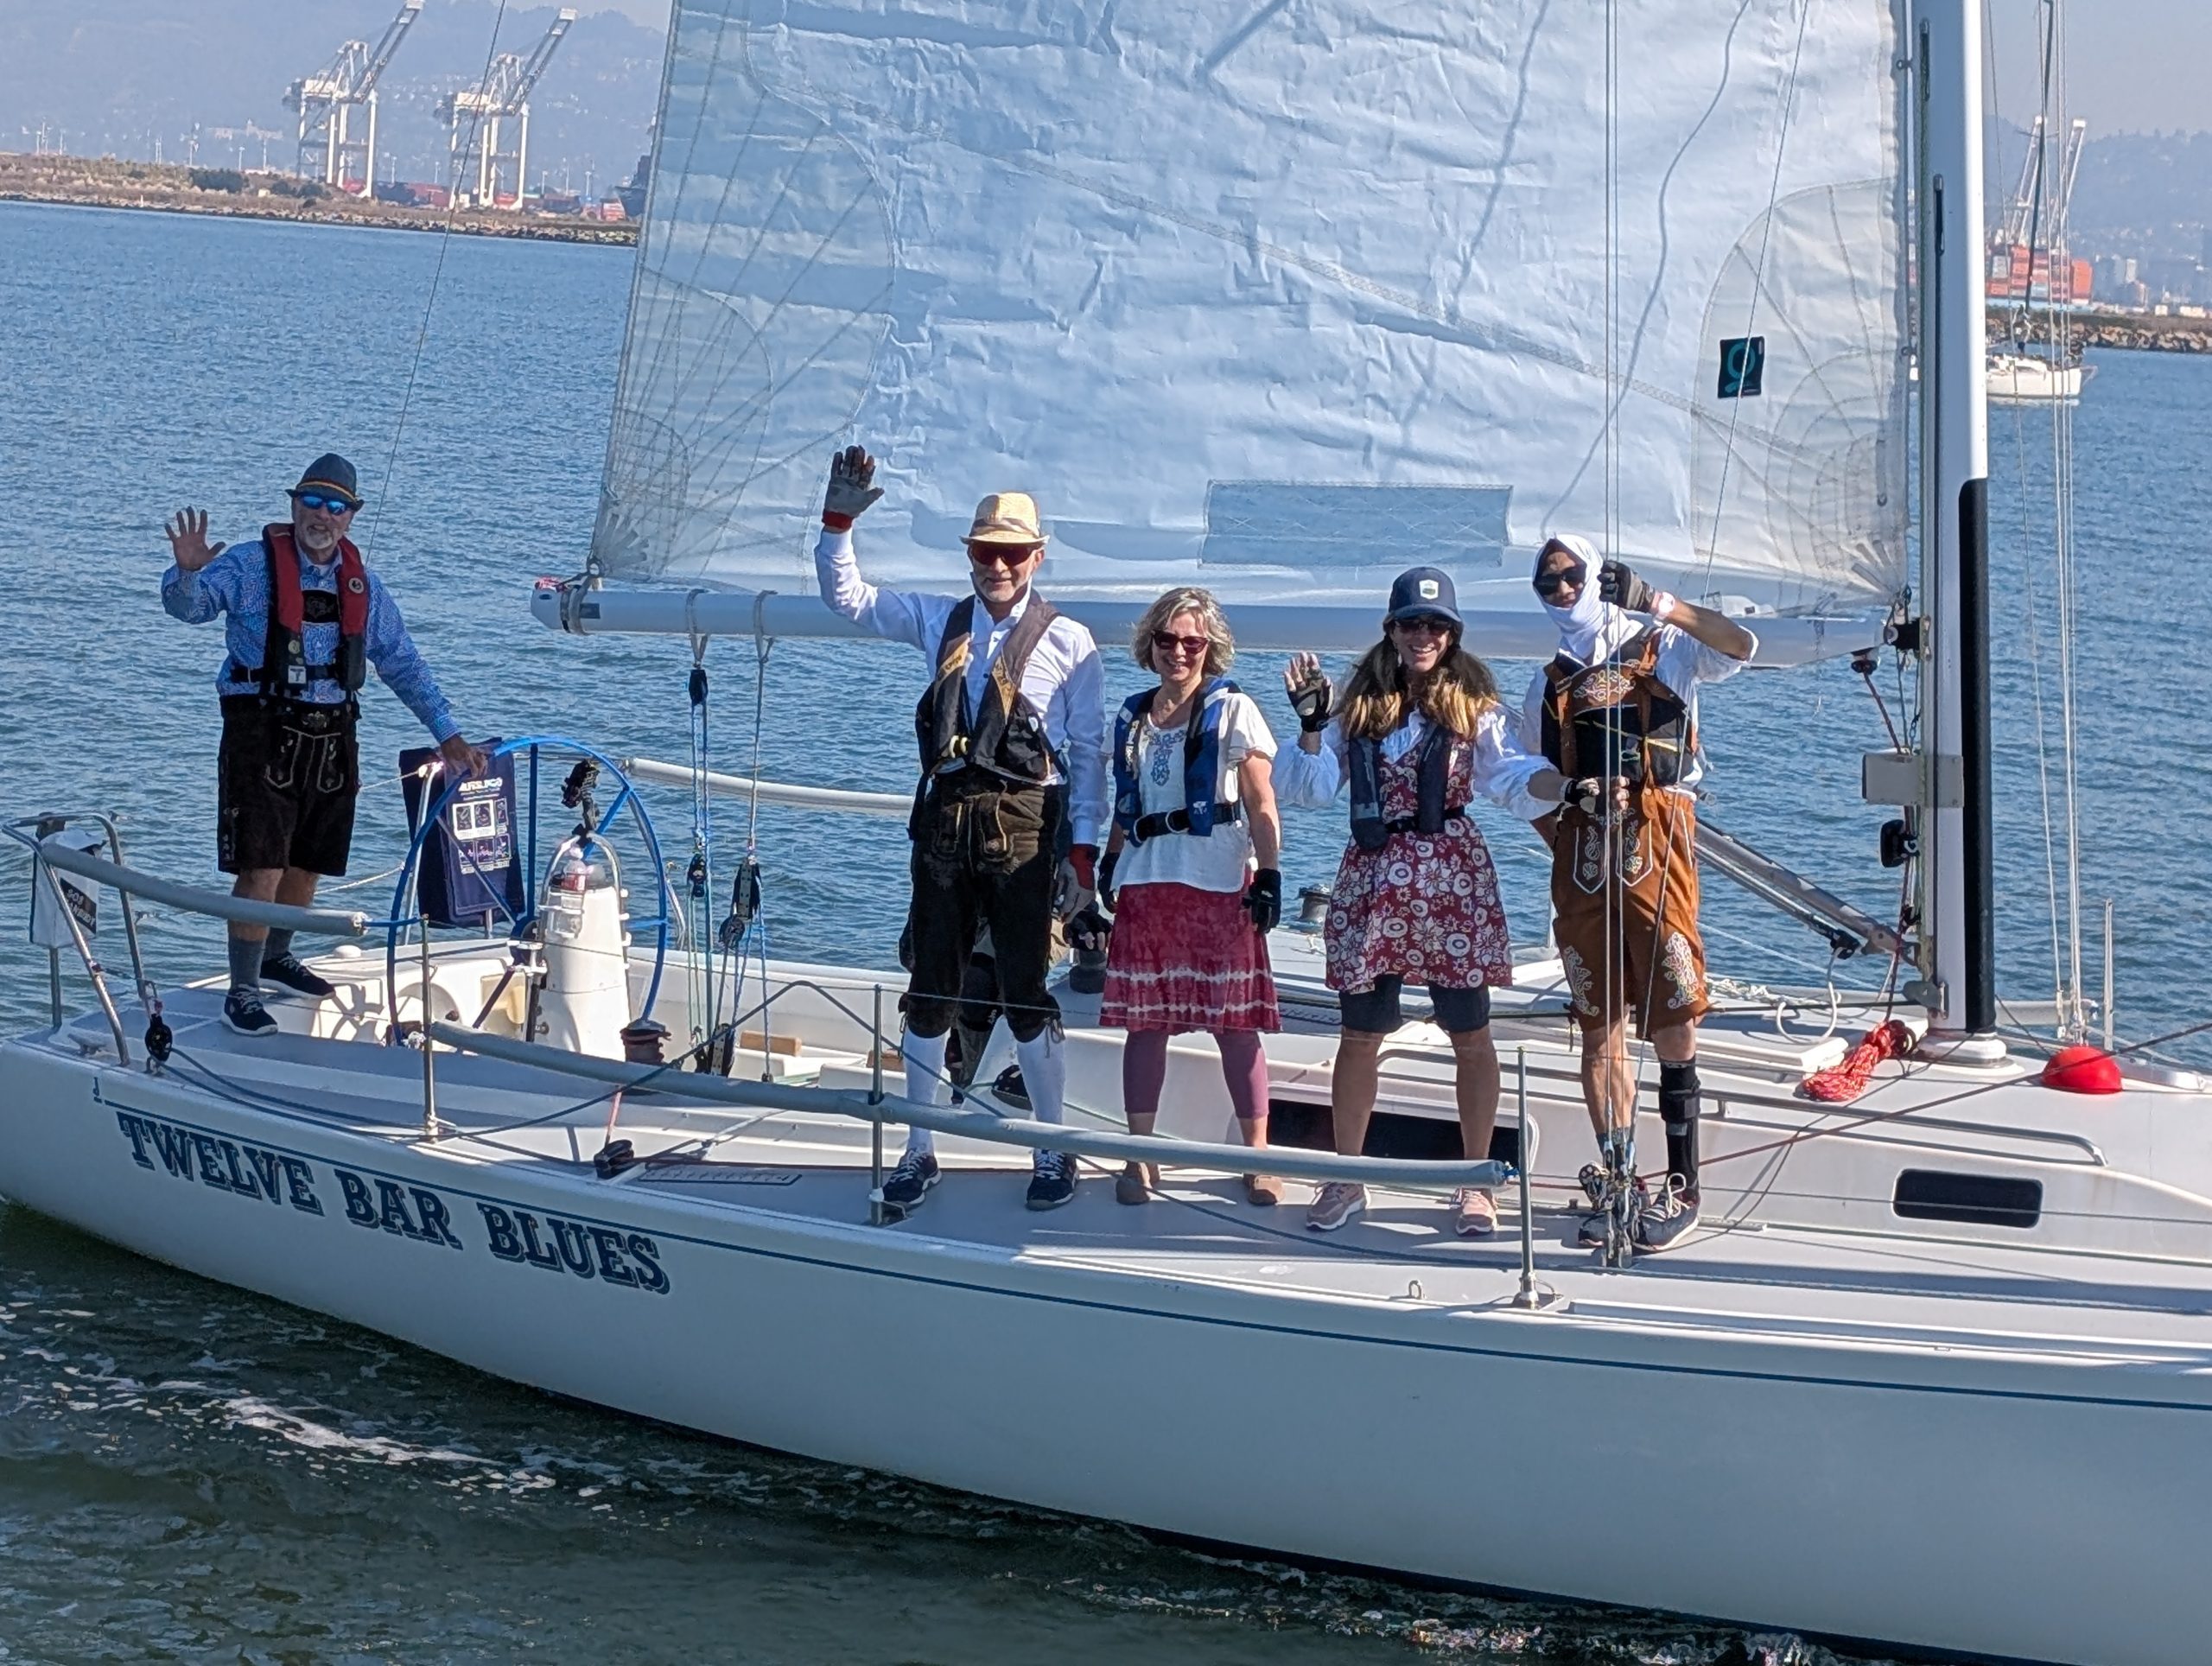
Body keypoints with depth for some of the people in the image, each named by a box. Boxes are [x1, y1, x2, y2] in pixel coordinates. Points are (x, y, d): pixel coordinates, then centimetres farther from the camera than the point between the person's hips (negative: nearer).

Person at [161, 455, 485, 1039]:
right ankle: (242, 990, -2)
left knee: (308, 864, 14)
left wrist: (448, 734, 12)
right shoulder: (251, 565, -3)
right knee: (261, 867, -11)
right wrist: (188, 571, -39)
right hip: (261, 733, -5)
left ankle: (276, 956, 37)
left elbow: (404, 666, 16)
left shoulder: (364, 586, 11)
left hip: (332, 738, 5)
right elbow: (187, 605, -15)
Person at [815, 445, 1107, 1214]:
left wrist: (1083, 850, -6)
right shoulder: (940, 622, 12)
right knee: (929, 992, 6)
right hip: (944, 819, 4)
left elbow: (1089, 753, 0)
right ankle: (920, 1151, 14)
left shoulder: (1067, 642, 1)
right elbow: (846, 597, 17)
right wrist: (839, 520, 1)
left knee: (1026, 994, 0)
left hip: (1023, 827, -4)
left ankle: (1053, 1151, 12)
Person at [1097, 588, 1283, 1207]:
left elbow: (1262, 806, -4)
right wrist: (1109, 867, 14)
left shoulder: (1232, 711, -1)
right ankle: (1140, 1159, 10)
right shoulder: (1133, 717, 13)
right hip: (1145, 884, 4)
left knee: (1236, 1026, -3)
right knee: (1144, 1022, 4)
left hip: (1218, 886, -4)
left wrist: (1269, 877, -12)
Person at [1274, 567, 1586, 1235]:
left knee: (1470, 1034, 3)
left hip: (1454, 878, -2)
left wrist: (1570, 781, -29)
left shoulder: (1472, 703, 2)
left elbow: (1515, 778, -10)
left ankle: (1475, 1183, 13)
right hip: (1375, 879, 2)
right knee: (1360, 1034, 6)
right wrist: (1311, 722, -10)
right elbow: (1314, 785, 4)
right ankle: (1345, 1180, 18)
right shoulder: (1362, 703, 9)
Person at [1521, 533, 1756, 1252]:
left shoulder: (1664, 651, 9)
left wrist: (1656, 601, -13)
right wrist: (1562, 842, 5)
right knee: (1599, 1026, 4)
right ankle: (1616, 1183, 10)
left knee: (1673, 1018, -7)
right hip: (1582, 856, 4)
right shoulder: (1549, 685, 20)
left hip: (1654, 847, -4)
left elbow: (1740, 646, -10)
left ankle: (1681, 1187, -3)